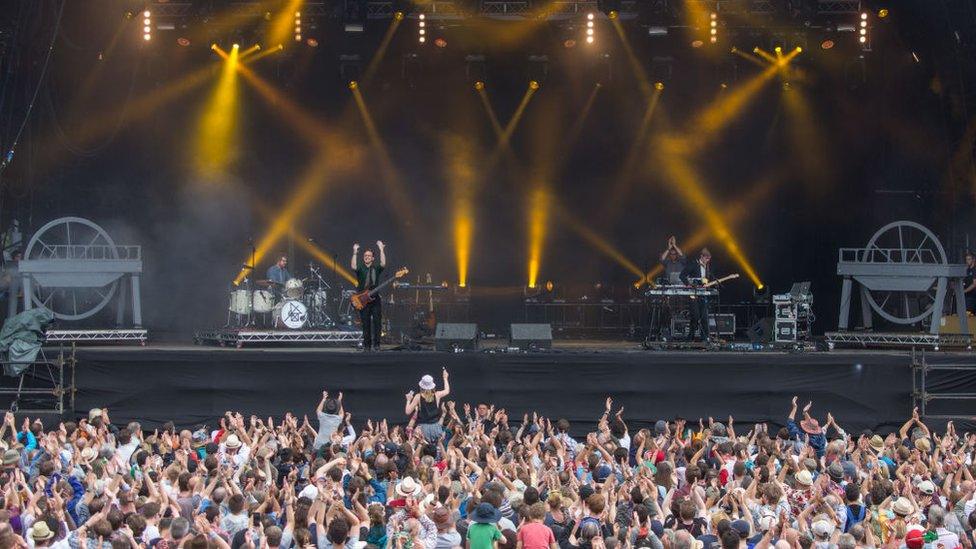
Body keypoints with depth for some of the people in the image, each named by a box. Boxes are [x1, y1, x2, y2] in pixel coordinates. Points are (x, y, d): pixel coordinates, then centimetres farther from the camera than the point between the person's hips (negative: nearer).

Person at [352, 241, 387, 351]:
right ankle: (366, 345, 5)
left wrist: (381, 250, -14)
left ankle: (376, 344, -3)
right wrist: (355, 253, -20)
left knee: (377, 323, -6)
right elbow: (353, 267, -14)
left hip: (375, 299, 0)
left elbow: (383, 264, -11)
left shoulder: (376, 269, 9)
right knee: (366, 324, 0)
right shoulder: (360, 269, 7)